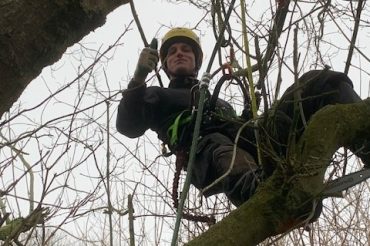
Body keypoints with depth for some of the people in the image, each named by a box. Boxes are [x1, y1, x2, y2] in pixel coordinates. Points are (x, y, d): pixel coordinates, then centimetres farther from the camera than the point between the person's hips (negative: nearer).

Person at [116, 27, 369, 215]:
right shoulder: (156, 96, 36)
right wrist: (139, 77, 7)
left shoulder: (220, 101, 46)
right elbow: (128, 127, 15)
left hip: (251, 138, 5)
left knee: (322, 82, -11)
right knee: (223, 153, -46)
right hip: (206, 149, -4)